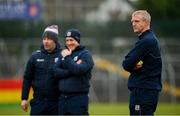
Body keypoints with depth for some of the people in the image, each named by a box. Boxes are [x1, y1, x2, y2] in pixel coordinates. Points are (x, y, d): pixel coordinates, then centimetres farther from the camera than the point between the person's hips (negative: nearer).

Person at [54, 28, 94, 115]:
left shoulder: (85, 54, -2)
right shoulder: (63, 53, 14)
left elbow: (79, 70, -19)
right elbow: (56, 72, 2)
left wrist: (67, 58, -11)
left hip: (79, 98, -6)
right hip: (62, 98, 6)